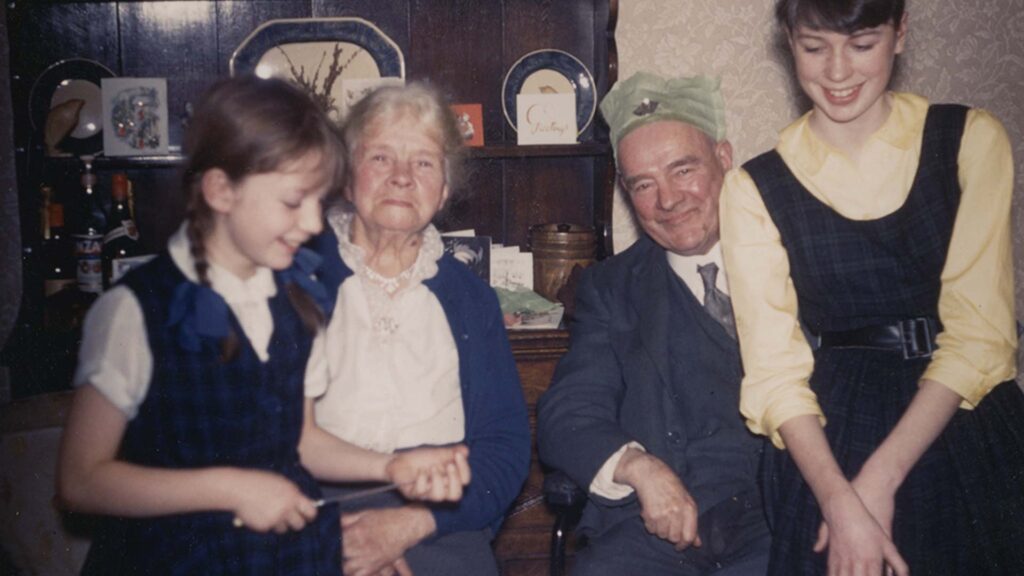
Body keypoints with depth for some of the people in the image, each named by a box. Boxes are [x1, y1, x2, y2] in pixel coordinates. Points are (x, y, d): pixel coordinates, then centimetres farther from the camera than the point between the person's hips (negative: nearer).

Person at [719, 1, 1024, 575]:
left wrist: (881, 478, -16)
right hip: (828, 439, 0)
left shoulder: (972, 140, -1)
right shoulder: (755, 188, 0)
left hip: (968, 430, 1)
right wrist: (839, 501, -20)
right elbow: (774, 369, -5)